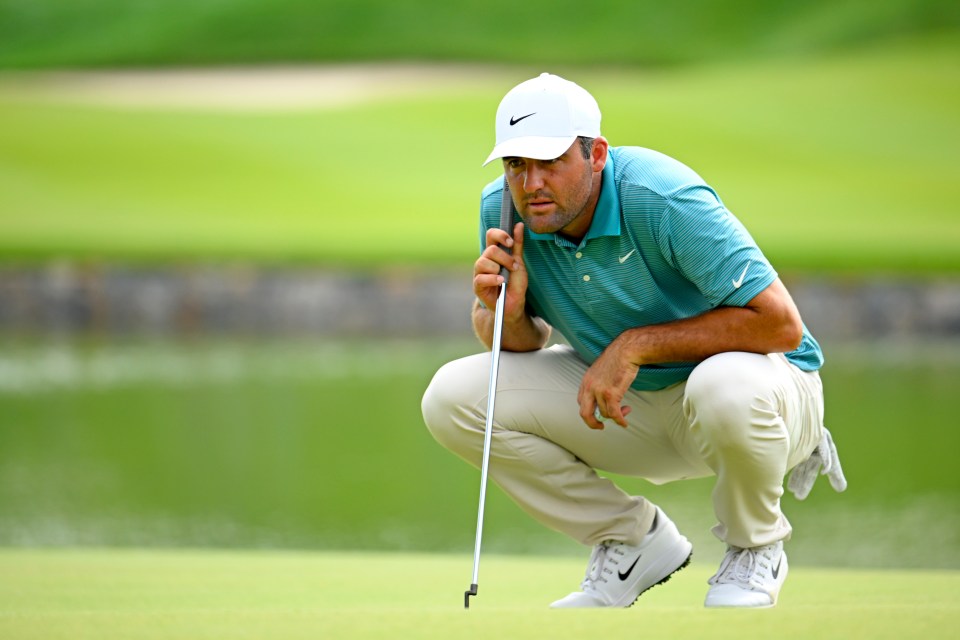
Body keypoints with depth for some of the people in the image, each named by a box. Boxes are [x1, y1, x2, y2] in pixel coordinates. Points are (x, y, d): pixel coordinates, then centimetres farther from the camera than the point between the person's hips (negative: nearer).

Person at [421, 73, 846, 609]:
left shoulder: (663, 198, -29)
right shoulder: (503, 212, -12)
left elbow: (780, 322, -31)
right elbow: (520, 342, 3)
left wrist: (637, 344, -30)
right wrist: (507, 311, -22)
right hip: (627, 407, 5)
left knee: (727, 385, -43)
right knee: (452, 397, -13)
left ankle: (756, 549, -8)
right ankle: (632, 540, 3)